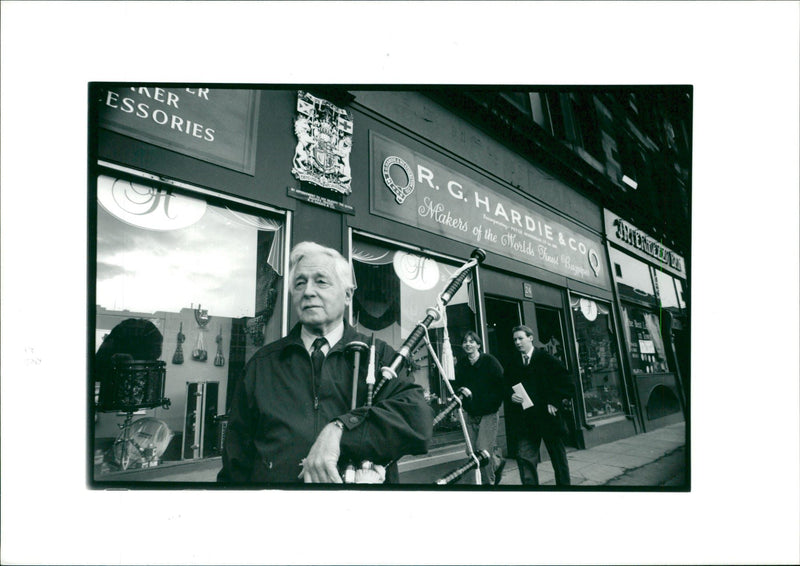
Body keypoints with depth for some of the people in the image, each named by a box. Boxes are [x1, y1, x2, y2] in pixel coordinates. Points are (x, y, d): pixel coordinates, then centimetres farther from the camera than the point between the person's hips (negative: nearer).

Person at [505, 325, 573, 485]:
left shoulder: (546, 359, -5)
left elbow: (565, 381, -6)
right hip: (525, 420, 2)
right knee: (524, 457, -5)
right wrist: (511, 395, -9)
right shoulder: (513, 364, 6)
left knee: (558, 457, 15)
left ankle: (564, 483, 34)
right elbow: (506, 386, 11)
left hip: (547, 416, -2)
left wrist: (554, 401, -10)